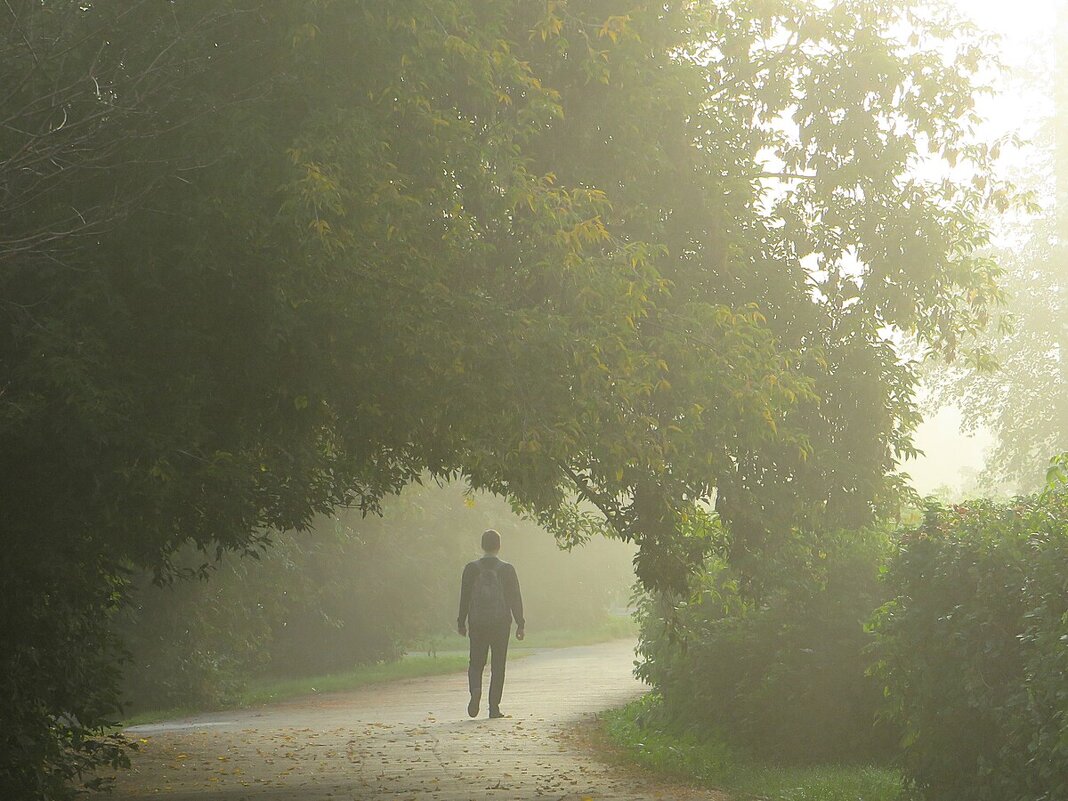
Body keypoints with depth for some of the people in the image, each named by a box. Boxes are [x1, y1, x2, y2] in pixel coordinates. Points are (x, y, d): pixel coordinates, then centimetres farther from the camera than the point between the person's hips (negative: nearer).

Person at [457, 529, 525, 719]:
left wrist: (461, 622, 11)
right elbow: (515, 598, -2)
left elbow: (464, 598, 2)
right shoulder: (507, 569, -4)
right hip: (501, 624, -1)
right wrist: (521, 624, 4)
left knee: (476, 663, 10)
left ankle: (476, 690, -18)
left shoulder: (471, 568, -2)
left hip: (477, 624, 1)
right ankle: (494, 707, 3)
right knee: (498, 666, 6)